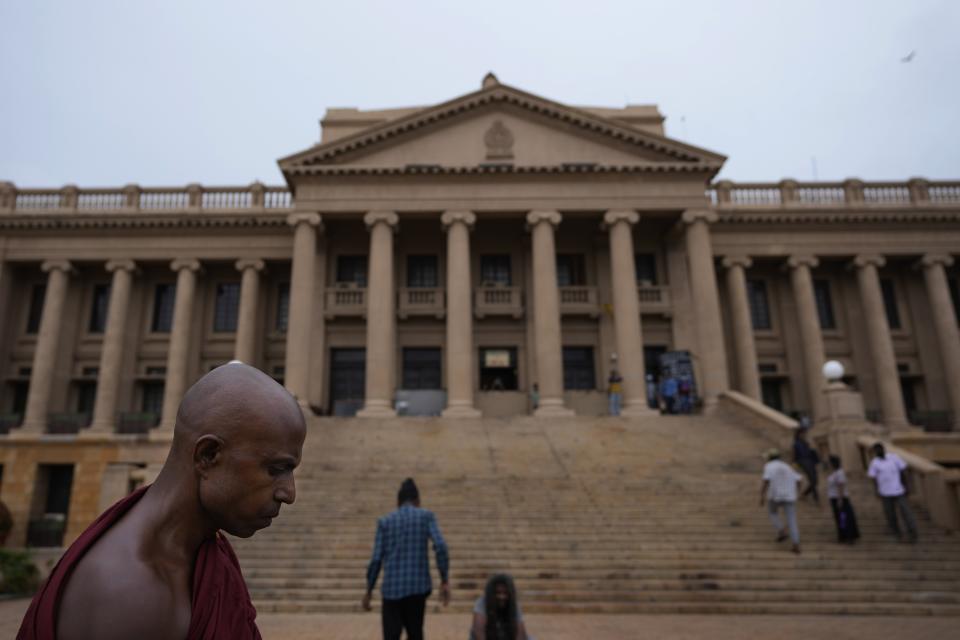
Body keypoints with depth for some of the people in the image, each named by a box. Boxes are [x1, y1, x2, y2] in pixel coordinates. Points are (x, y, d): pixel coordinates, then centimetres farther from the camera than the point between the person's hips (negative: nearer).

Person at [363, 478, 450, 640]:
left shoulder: (385, 521, 7)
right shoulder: (426, 516, 4)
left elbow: (376, 559, 2)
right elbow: (440, 547, -8)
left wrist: (368, 591, 12)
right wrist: (445, 581, -3)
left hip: (392, 587, 0)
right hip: (418, 586, 0)